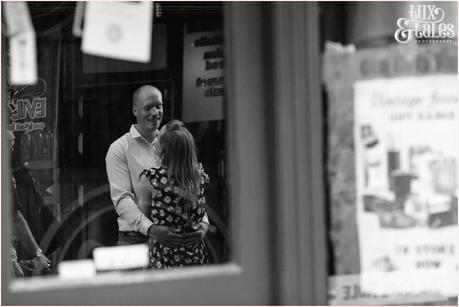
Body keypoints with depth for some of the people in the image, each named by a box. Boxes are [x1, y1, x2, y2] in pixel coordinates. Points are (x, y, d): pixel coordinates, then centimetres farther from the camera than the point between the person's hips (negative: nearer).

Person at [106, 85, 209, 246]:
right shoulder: (119, 149, 0)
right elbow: (121, 199, -10)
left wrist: (203, 222, -10)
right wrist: (150, 228, -25)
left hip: (174, 237, 3)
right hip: (135, 238, -3)